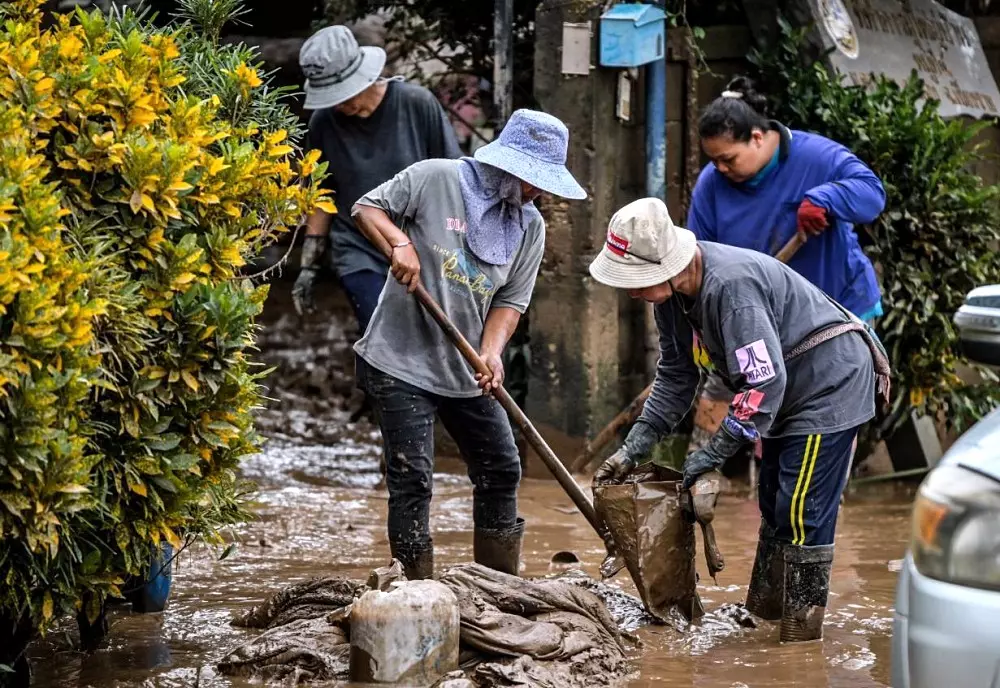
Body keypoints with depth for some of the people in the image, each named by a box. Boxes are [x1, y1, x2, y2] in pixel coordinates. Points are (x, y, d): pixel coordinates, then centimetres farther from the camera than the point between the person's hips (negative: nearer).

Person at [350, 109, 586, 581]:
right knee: (412, 479, -8)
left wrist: (492, 352, -15)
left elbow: (511, 300, 3)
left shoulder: (529, 226, 5)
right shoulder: (434, 179, -10)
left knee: (501, 471, 10)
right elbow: (367, 209, -4)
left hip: (467, 370, 6)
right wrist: (400, 243, -23)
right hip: (401, 364, -6)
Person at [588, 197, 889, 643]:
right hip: (790, 391, 10)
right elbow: (675, 378, 7)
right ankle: (763, 612, 29)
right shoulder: (672, 295, -4)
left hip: (831, 384, -10)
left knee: (802, 513, -11)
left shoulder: (731, 286, -35)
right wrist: (633, 449, 0)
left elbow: (764, 381, -35)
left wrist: (713, 453, -27)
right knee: (774, 506, 18)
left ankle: (801, 632, -3)